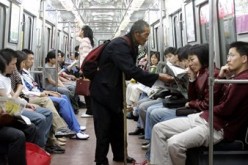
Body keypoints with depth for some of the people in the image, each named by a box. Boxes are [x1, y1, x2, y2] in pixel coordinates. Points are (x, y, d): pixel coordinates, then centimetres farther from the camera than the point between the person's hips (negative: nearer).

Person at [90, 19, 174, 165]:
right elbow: (131, 70, -34)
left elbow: (129, 70, 8)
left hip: (114, 90, 9)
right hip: (103, 90, -9)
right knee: (104, 127, -2)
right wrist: (157, 76, -31)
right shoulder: (119, 45, -25)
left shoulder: (131, 46, 5)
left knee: (118, 125, 14)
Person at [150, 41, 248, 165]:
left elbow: (226, 109, -18)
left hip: (218, 127, -10)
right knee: (158, 129, -1)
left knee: (174, 143, -30)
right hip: (203, 117, 10)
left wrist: (209, 110, 3)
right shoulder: (234, 77, 18)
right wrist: (220, 77, 7)